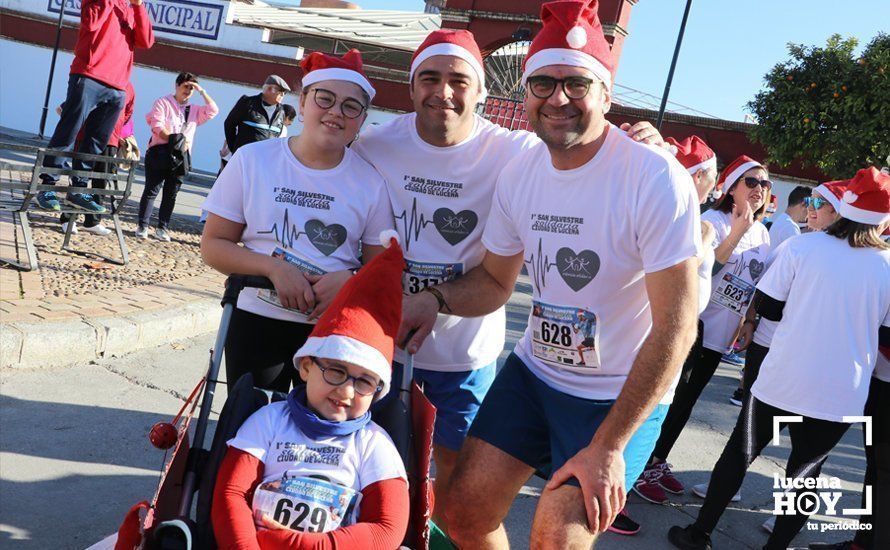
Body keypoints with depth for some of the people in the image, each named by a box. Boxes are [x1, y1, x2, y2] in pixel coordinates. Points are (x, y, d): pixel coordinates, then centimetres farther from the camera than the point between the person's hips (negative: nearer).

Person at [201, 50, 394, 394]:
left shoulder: (370, 182, -1)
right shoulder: (252, 160, -2)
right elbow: (213, 245, -2)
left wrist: (350, 279, -19)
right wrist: (274, 268, -17)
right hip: (257, 322, 0)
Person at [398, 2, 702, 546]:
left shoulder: (657, 179, -22)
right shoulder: (520, 173, -3)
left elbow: (675, 328, -21)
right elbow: (496, 281, 8)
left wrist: (609, 445, -19)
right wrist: (435, 297, -14)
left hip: (623, 396, -5)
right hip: (534, 372, 5)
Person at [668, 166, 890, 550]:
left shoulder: (802, 246, -9)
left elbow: (768, 307, -5)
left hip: (781, 381, -1)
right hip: (841, 397, 1)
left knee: (739, 454, 13)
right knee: (805, 469, 17)